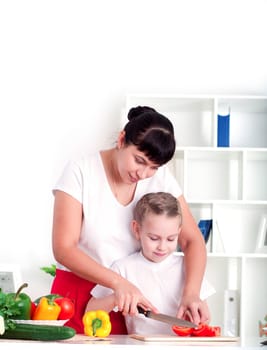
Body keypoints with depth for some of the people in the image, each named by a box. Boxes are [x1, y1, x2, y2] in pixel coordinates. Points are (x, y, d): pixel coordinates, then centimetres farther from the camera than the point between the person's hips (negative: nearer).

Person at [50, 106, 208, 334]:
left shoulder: (161, 178, -3)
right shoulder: (80, 172, -12)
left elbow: (193, 240, -4)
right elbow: (63, 248, -17)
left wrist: (191, 293, -23)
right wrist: (118, 282, -30)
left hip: (132, 298, 2)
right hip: (78, 295, -2)